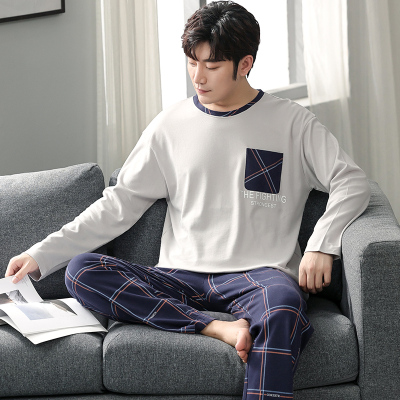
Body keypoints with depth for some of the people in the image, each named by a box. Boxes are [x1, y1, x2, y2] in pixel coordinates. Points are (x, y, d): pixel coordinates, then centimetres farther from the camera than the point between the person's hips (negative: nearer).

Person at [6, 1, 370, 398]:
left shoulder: (291, 122, 6)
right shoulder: (171, 124, 12)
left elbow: (352, 182, 4)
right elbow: (119, 204, 11)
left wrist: (322, 243, -15)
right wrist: (41, 255, 3)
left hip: (258, 274, -3)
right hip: (181, 277, 3)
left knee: (283, 305, -39)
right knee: (80, 271, -20)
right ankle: (214, 327, -28)